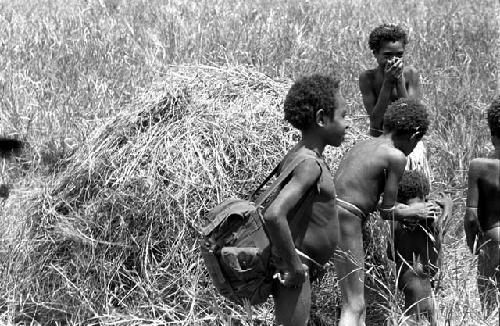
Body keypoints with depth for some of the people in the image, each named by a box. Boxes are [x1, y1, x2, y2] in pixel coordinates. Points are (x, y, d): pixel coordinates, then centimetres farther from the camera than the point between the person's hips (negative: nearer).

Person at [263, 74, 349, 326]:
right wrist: (294, 267, -25)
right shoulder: (309, 165, -20)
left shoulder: (296, 157, 10)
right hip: (295, 274, -10)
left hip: (299, 266, 10)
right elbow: (274, 216, -34)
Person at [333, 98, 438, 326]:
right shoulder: (396, 157, -4)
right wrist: (412, 212, 18)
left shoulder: (362, 145, 19)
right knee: (353, 307, -4)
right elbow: (387, 212, -2)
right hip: (347, 223, -9)